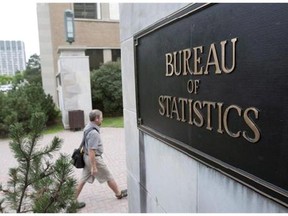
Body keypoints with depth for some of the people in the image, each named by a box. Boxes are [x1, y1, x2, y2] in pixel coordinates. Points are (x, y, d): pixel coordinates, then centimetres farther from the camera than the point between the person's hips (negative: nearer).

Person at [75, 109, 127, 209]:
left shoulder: (88, 127, 3)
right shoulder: (94, 132, -27)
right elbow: (91, 151, -27)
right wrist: (94, 167, -22)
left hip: (87, 157, 9)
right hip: (94, 158, -9)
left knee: (83, 179, 15)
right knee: (109, 177, 10)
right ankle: (119, 194, 29)